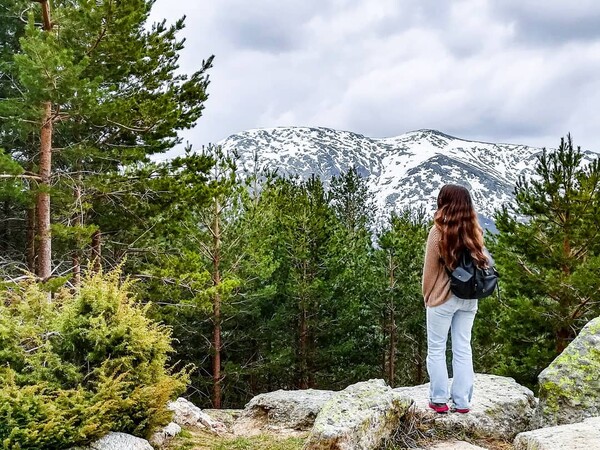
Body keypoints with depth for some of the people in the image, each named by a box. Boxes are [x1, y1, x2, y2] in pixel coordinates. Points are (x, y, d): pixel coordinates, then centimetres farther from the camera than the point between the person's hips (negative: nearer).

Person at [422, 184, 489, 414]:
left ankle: (439, 400, 11)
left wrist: (427, 295, 5)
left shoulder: (438, 231, -13)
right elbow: (480, 262, 7)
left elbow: (430, 269, -8)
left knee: (436, 349, 8)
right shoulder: (475, 231, 1)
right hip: (469, 298, 5)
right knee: (463, 349, 11)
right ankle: (462, 401, 14)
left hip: (443, 297, -5)